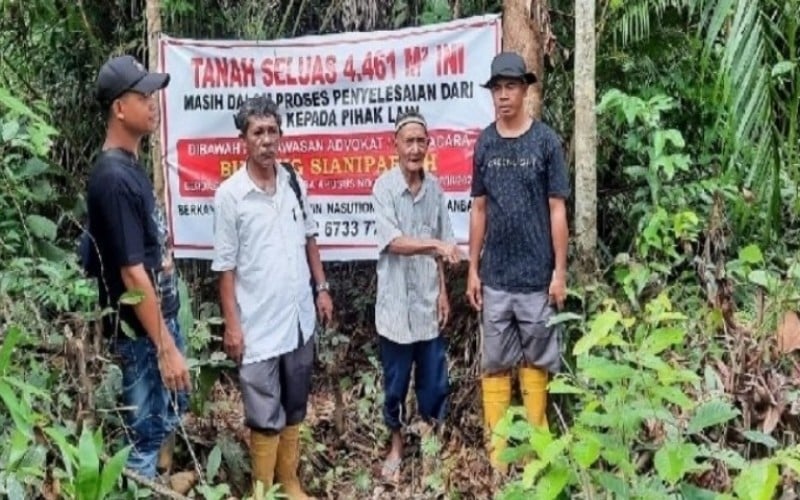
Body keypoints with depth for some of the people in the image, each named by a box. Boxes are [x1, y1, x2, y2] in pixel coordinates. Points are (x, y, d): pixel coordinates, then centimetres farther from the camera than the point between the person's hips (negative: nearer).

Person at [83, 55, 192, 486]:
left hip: (163, 317, 10)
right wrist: (165, 348, -22)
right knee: (145, 430, 4)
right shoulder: (113, 178, -23)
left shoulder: (131, 166, 7)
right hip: (141, 332, -10)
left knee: (171, 411, 24)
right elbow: (132, 274, -24)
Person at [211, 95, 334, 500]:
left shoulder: (294, 182, 2)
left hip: (299, 316, 5)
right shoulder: (229, 195, -12)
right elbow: (226, 266, -10)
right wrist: (231, 324, -11)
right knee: (265, 415, 3)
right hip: (258, 324, -5)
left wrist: (322, 288, 11)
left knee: (294, 407, 16)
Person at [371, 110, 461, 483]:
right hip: (396, 303, -3)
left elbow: (441, 250, 8)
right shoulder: (384, 186, -11)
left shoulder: (434, 187, 3)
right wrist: (436, 245, -32)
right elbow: (393, 242, -20)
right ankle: (396, 447, 29)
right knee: (396, 382, 11)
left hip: (429, 301, 3)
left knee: (434, 380, 11)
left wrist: (443, 292, 5)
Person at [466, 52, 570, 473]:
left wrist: (560, 271, -6)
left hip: (537, 275, -2)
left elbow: (557, 209, -3)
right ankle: (497, 446, 14)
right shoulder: (485, 144, 4)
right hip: (495, 276, 2)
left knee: (536, 360, 8)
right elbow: (479, 208, 8)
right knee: (495, 363, 6)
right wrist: (473, 269, 6)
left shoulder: (546, 141, -4)